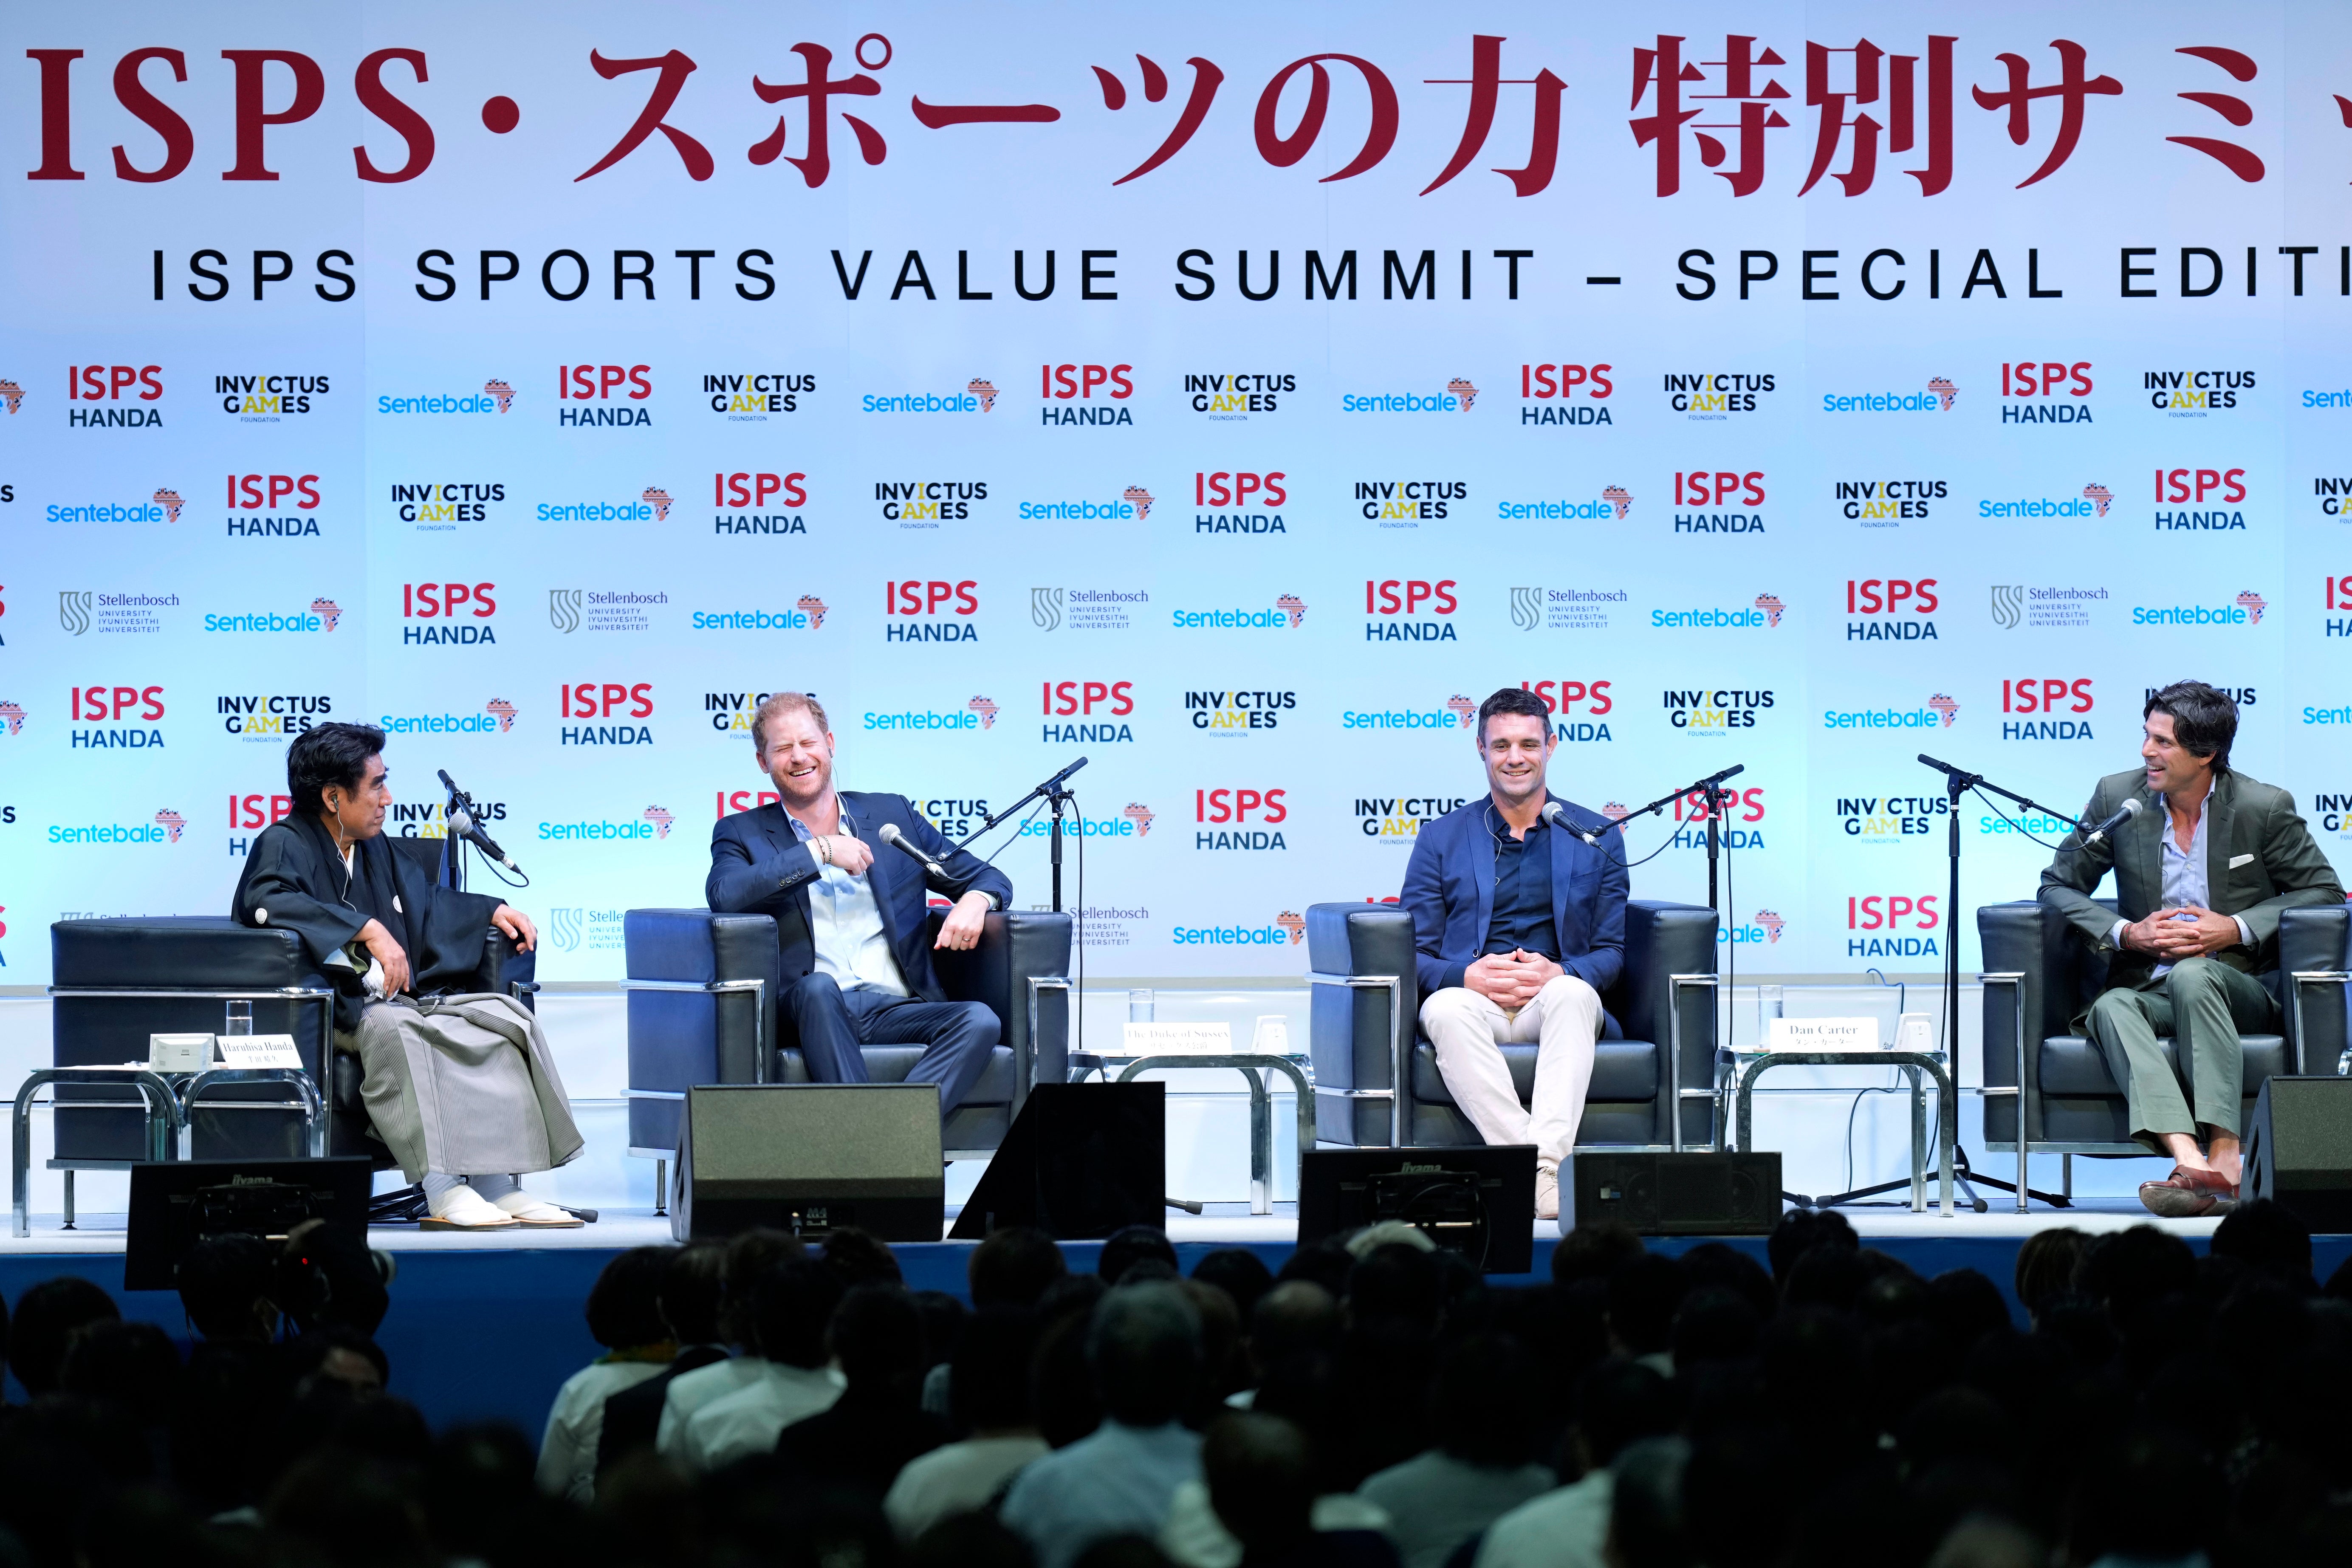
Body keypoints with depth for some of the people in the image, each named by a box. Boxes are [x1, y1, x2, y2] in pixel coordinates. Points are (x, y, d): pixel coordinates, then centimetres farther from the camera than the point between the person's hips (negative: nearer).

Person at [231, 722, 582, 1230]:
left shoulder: (373, 846, 19)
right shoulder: (285, 844, -7)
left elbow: (427, 899, 36)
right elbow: (270, 901, -29)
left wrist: (494, 911, 20)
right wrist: (368, 930, -34)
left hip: (399, 1001, 8)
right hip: (333, 1013, -8)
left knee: (504, 1018, -9)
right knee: (393, 1029, -38)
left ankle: (497, 1183, -18)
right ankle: (442, 1190, -40)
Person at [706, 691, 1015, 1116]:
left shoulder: (894, 815, 20)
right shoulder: (743, 834, 14)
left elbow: (989, 879, 22)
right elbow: (724, 894, -8)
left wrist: (975, 901, -4)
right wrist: (819, 852, -9)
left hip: (897, 1009, 2)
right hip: (809, 1011, -2)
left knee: (980, 1021, -28)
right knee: (819, 987, -37)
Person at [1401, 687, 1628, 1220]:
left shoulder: (1596, 837, 14)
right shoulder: (1441, 838, 13)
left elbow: (1613, 952, 9)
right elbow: (1415, 954, 7)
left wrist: (1558, 972, -13)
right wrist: (1468, 975, -15)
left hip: (1554, 1001, 0)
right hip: (1473, 998, 0)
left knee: (1573, 994, -37)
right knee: (1448, 1009, -37)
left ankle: (1545, 1158, -50)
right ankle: (1543, 1172, -45)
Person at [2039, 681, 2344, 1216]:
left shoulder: (2264, 807, -1)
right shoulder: (2117, 796, 5)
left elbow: (2323, 891, 3)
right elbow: (2058, 886, 10)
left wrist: (2237, 929, -11)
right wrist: (2125, 933, -8)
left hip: (2239, 988, -2)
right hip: (2147, 987, 2)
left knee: (2192, 975, -37)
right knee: (2111, 1009, -33)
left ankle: (2224, 1153, -47)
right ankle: (2190, 1161, -54)